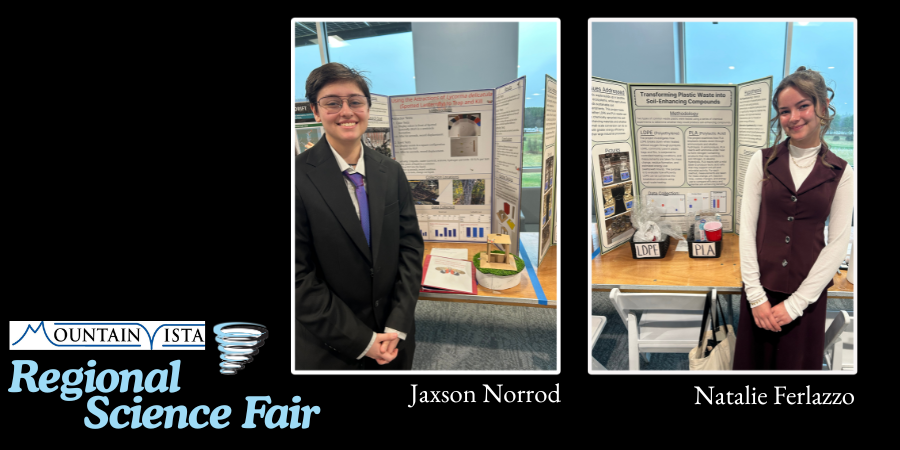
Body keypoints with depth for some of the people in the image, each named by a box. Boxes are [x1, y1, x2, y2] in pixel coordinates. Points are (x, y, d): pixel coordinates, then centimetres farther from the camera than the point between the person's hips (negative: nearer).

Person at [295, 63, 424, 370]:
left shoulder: (392, 172, 1)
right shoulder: (300, 176, -14)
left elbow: (410, 245, 1)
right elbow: (299, 275, -16)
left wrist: (397, 326, -9)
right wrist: (362, 341, -15)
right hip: (330, 349, -4)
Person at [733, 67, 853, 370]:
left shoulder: (840, 173, 0)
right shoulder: (763, 161, 0)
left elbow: (837, 243, -4)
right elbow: (747, 228, -3)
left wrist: (796, 303, -9)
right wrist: (756, 295, -9)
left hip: (808, 291, 0)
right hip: (761, 287, 0)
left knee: (797, 363, 11)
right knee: (754, 361, 10)